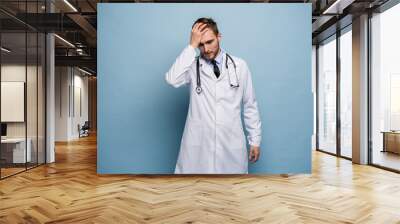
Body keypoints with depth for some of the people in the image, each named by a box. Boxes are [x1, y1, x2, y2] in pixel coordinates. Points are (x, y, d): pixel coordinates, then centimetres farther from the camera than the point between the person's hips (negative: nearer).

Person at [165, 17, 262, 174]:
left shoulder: (239, 66, 2)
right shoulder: (192, 66, -1)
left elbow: (250, 105, 6)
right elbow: (172, 80, -23)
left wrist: (255, 140, 6)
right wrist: (192, 46, -19)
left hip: (231, 143, 1)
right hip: (198, 143, -1)